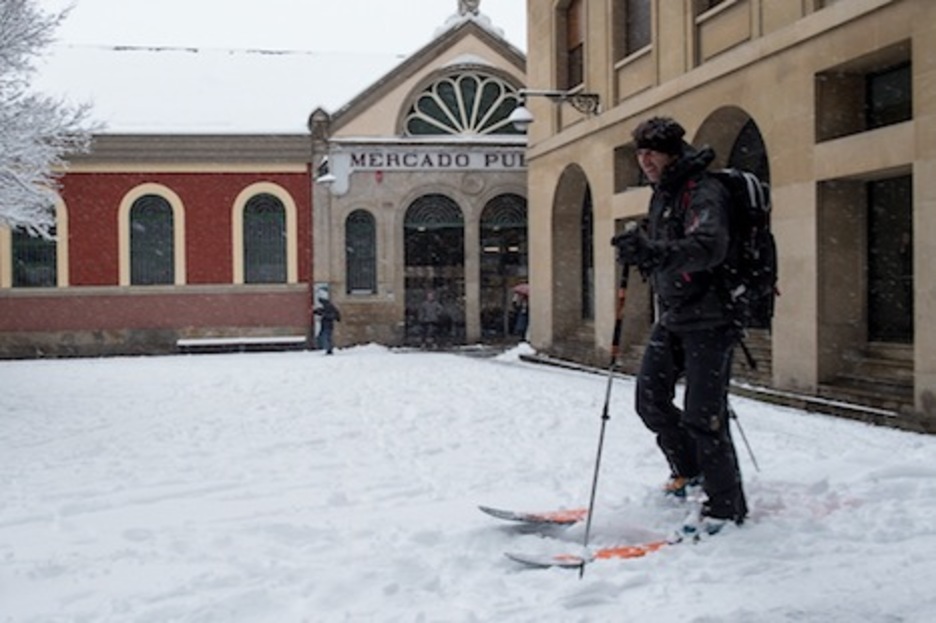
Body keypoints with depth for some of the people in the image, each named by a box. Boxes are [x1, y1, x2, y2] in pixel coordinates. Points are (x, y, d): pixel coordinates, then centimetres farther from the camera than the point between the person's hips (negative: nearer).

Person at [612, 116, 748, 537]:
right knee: (651, 400, 12)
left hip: (707, 320, -9)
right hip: (671, 317, 9)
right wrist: (639, 253, 8)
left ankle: (726, 505, 5)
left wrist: (654, 251, -47)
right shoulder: (662, 194, 14)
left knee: (703, 414, -9)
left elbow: (710, 246, -35)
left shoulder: (703, 192, -15)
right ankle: (689, 470, 34)